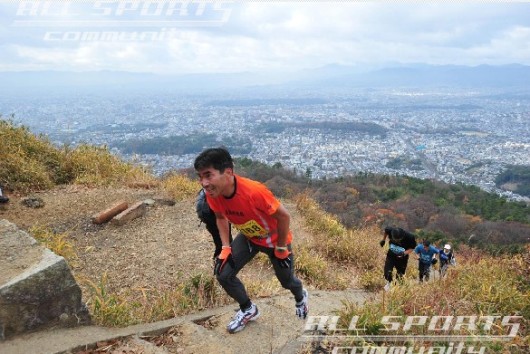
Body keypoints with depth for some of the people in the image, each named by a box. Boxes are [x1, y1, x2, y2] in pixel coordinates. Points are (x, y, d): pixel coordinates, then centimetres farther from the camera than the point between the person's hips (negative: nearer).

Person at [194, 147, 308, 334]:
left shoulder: (253, 191, -43)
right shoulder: (212, 193, -25)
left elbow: (284, 216, -29)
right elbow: (221, 217, -2)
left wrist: (281, 248, -17)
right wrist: (226, 247, -8)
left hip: (275, 239, -4)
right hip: (248, 237, 4)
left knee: (286, 280, 16)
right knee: (223, 274, -7)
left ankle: (300, 297, 55)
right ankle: (248, 310, 21)